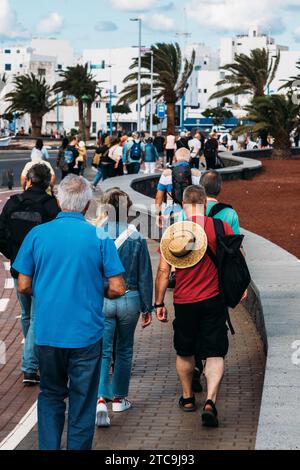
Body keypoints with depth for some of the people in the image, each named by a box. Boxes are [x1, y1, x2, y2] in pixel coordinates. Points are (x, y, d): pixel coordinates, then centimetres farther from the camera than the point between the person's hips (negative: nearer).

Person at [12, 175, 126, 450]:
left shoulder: (37, 235, -3)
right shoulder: (100, 237, -7)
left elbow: (24, 286, 0)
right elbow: (117, 289, -7)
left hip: (47, 332, 2)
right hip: (86, 334, -1)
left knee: (50, 395, 19)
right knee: (83, 402, 10)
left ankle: (48, 447, 13)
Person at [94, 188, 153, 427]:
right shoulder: (136, 238, -6)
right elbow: (145, 276, -1)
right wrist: (148, 307, 8)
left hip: (101, 300, -1)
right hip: (129, 300, 1)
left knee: (102, 351, 0)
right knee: (124, 350, 17)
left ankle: (101, 399, -18)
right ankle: (119, 398, 27)